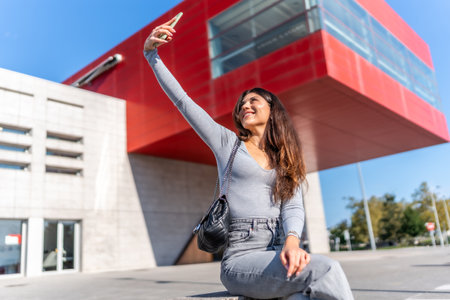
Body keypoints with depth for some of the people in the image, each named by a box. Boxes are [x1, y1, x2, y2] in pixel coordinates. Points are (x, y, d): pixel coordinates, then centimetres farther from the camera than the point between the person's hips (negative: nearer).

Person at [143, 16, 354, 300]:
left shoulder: (286, 161, 17)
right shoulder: (227, 142, 11)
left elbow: (293, 206, 1)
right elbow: (182, 100, 5)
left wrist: (292, 240, -21)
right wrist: (152, 53, -1)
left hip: (277, 256, 3)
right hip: (240, 260, -3)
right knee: (326, 269, -27)